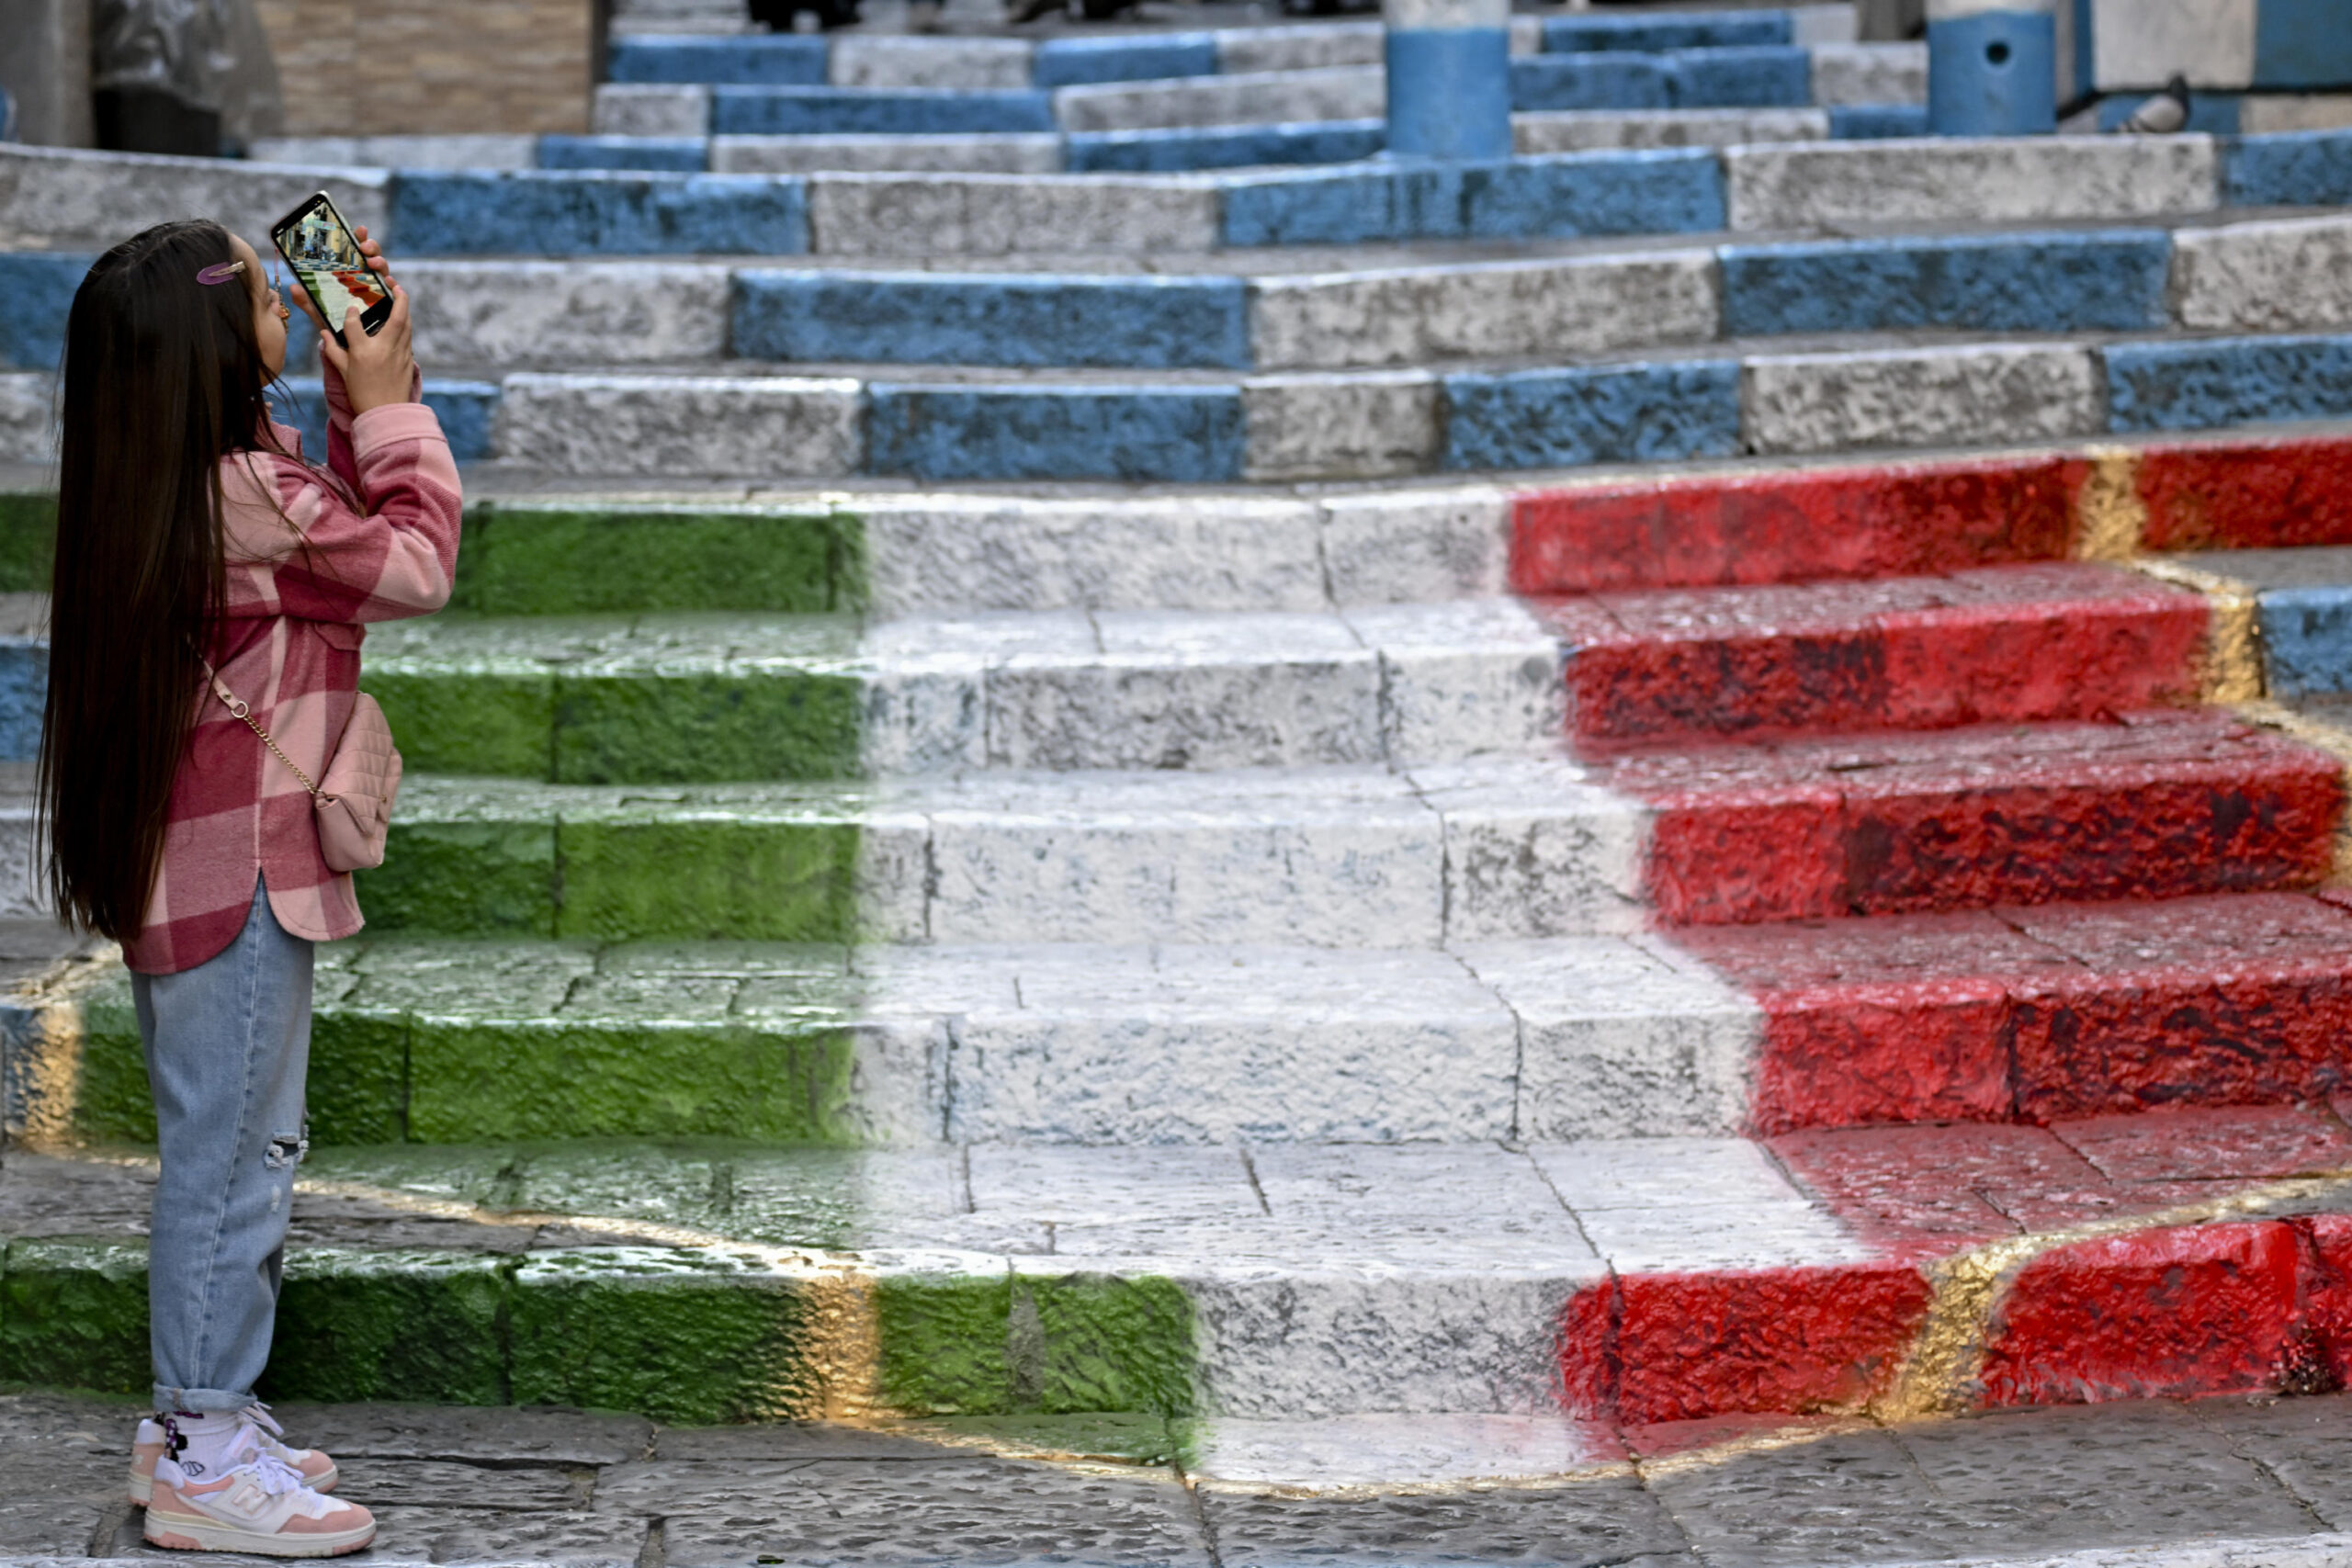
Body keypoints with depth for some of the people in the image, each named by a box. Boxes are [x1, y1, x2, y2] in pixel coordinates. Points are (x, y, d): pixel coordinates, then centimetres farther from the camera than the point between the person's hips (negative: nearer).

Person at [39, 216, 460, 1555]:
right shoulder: (240, 491, -21)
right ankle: (205, 1460, 3)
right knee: (233, 1155, -4)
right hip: (238, 876, -10)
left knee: (235, 1149, 17)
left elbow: (344, 532, 20)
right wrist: (389, 404, -5)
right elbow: (417, 567, -14)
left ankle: (199, 1420, 26)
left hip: (202, 865, 10)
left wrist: (364, 396, 12)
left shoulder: (212, 477, 8)